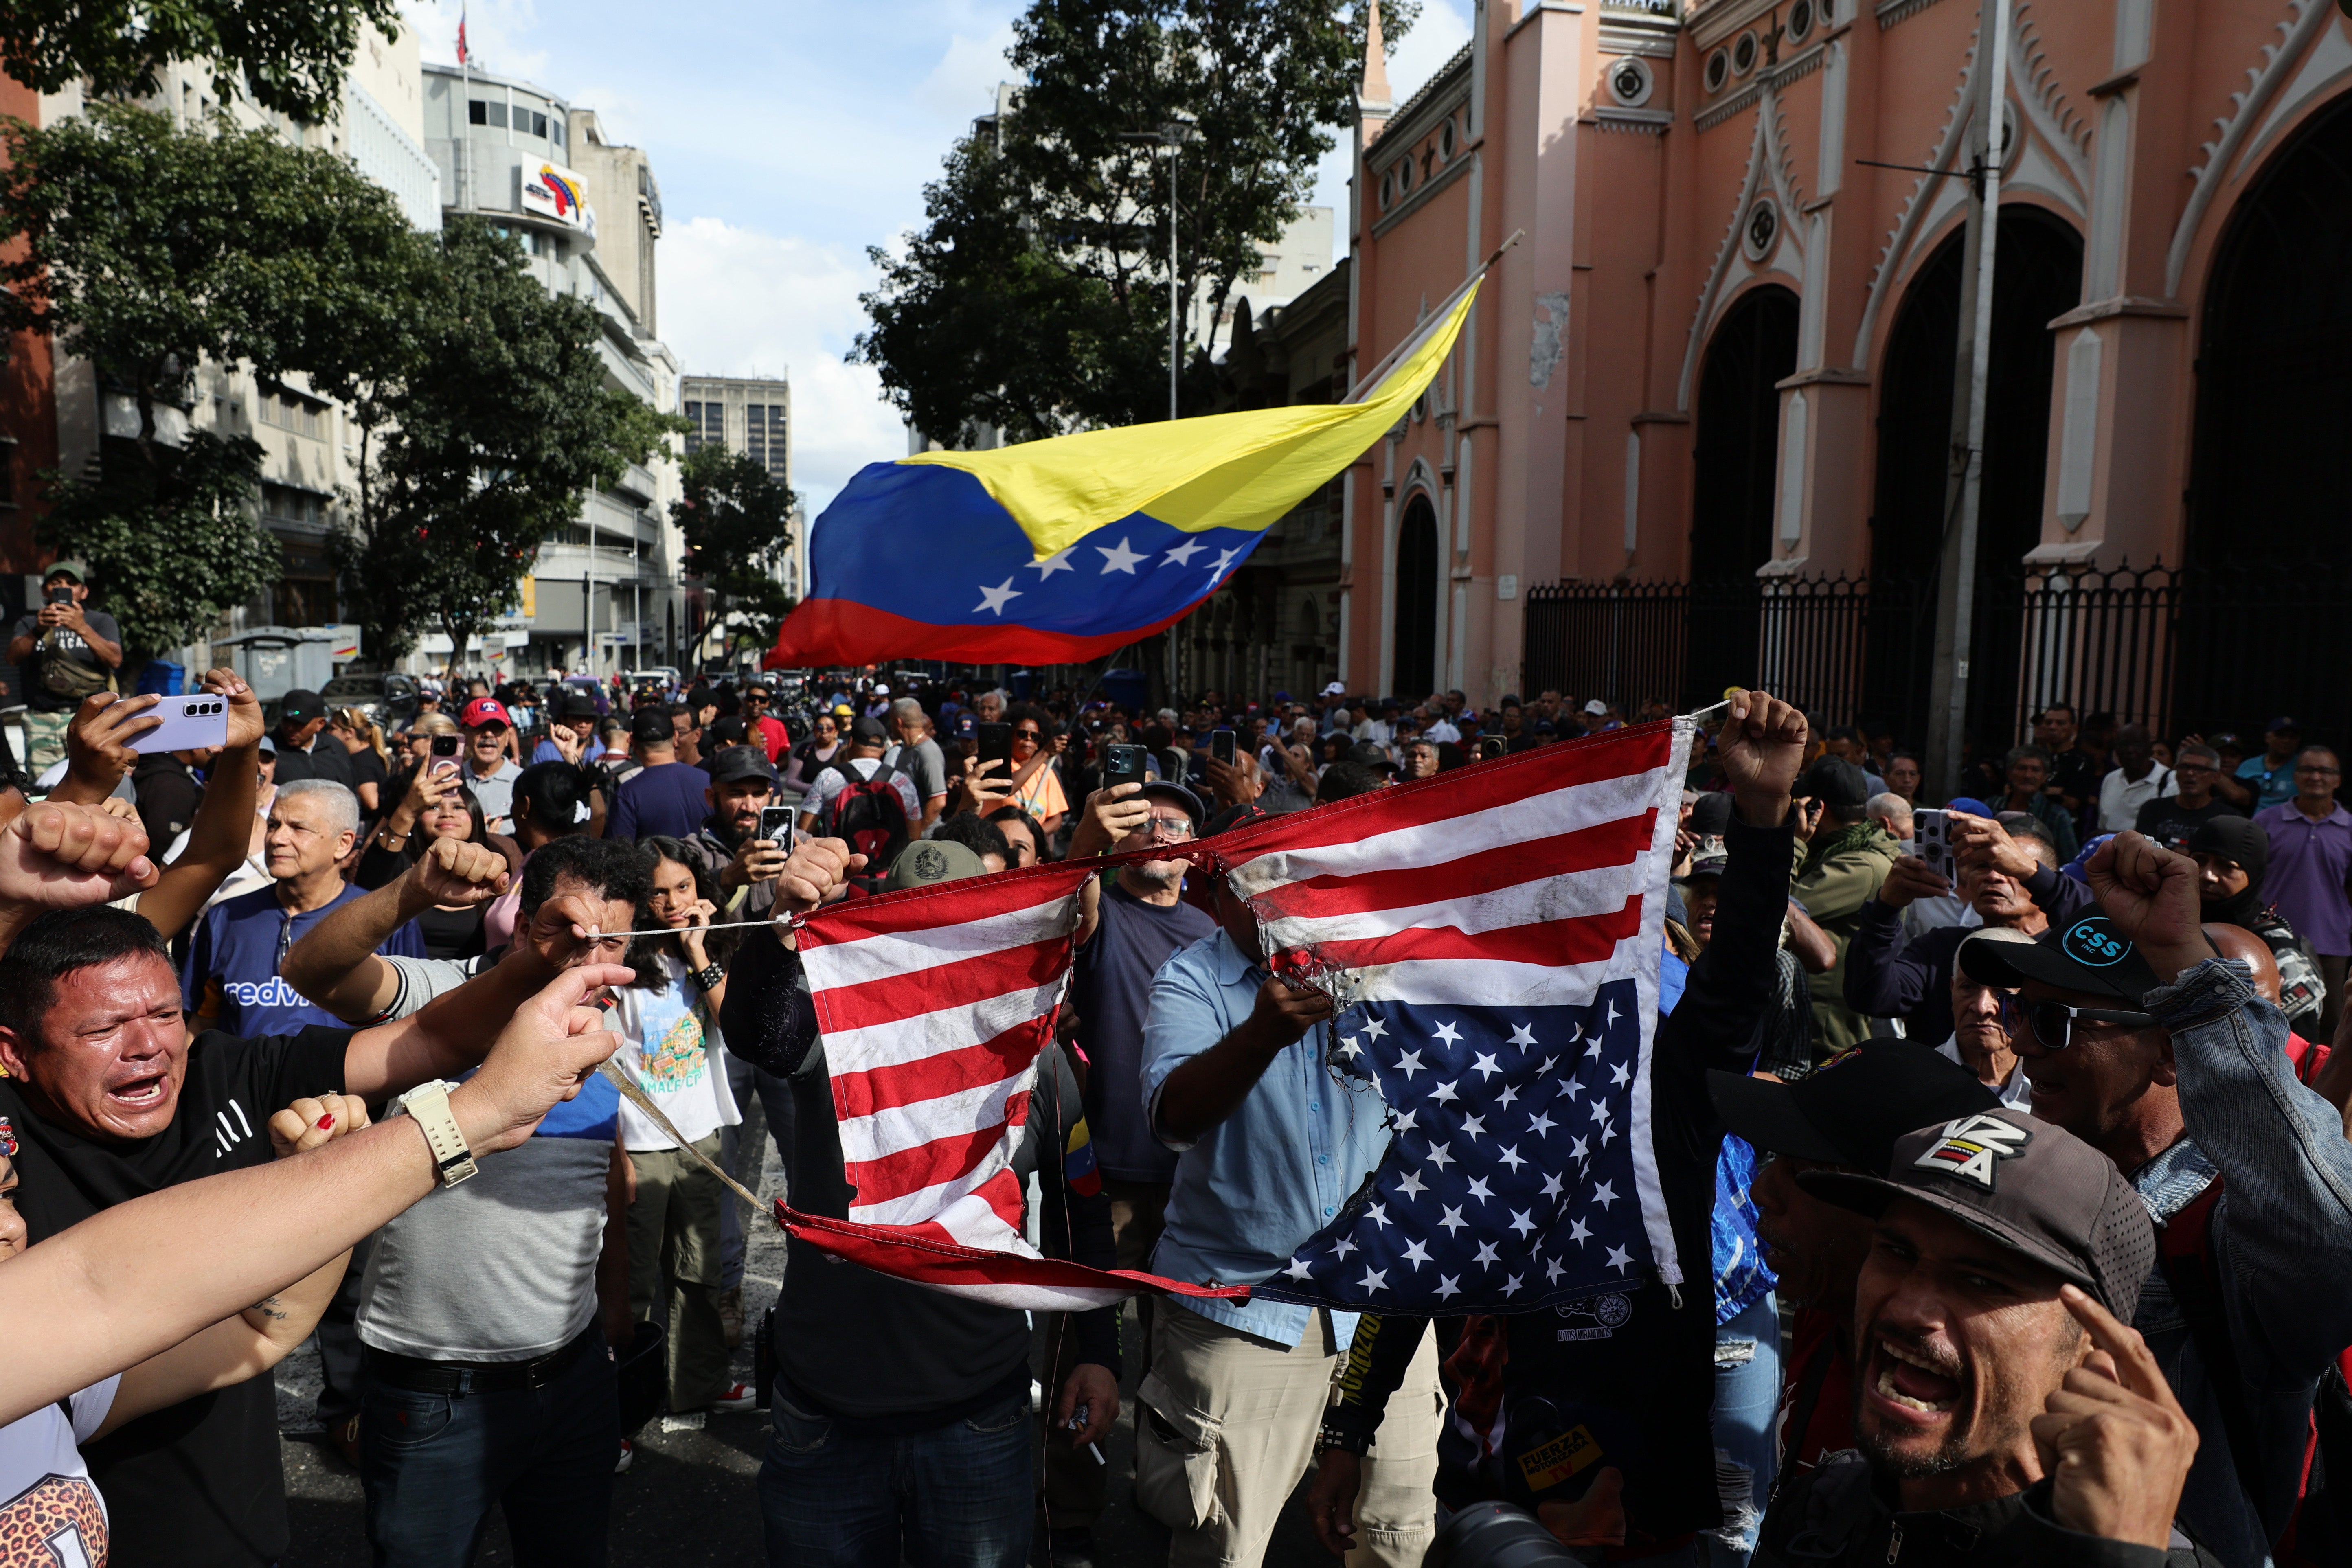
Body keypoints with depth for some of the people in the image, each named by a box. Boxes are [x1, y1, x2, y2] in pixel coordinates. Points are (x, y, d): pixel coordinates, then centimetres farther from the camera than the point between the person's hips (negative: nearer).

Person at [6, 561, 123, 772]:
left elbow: (115, 661, -6)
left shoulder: (100, 621, 14)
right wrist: (38, 630, -20)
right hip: (41, 720, 2)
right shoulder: (30, 622, 18)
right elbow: (13, 658, -1)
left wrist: (82, 628, -22)